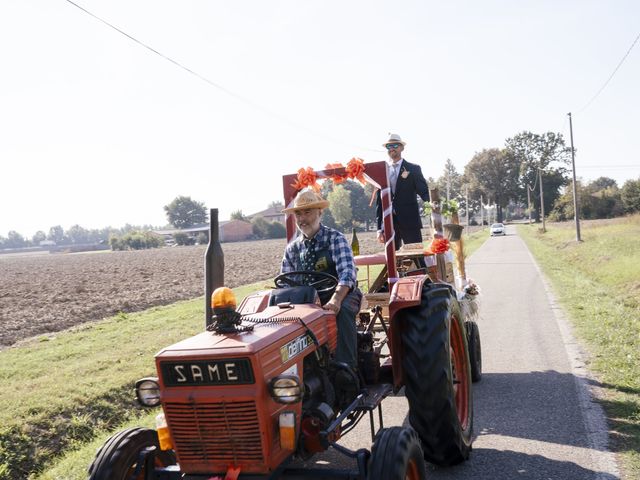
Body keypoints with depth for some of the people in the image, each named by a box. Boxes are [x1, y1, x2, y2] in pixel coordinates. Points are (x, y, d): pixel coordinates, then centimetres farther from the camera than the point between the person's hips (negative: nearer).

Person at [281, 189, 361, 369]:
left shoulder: (335, 238, -6)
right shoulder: (292, 248, 9)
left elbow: (347, 273, -22)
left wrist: (335, 300, -41)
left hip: (341, 295, -3)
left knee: (342, 310, -37)